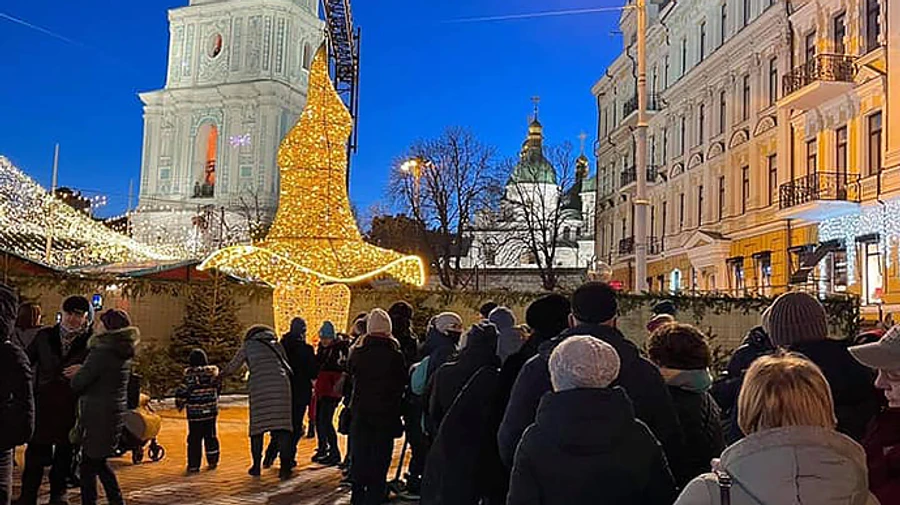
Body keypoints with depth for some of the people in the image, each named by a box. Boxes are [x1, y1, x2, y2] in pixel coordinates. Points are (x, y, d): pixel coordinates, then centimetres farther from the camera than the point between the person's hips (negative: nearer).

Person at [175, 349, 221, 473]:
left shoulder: (189, 377, -13)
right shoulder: (213, 373, -1)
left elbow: (181, 394, -12)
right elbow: (217, 390, 9)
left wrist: (180, 405, 6)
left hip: (194, 414, -4)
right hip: (211, 412, 4)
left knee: (194, 440, 3)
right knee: (210, 437, 16)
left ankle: (193, 465, 3)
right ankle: (213, 461, 24)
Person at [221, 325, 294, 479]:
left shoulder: (248, 345, 17)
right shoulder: (276, 345, 22)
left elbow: (232, 367, 24)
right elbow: (286, 367, 27)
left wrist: (220, 377, 41)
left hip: (259, 387, -1)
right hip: (280, 385, 1)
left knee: (257, 426, 10)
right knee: (281, 426, -1)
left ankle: (256, 466, 14)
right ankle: (285, 467, -7)